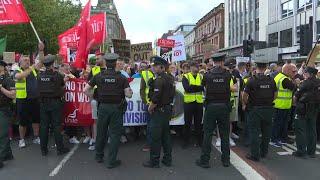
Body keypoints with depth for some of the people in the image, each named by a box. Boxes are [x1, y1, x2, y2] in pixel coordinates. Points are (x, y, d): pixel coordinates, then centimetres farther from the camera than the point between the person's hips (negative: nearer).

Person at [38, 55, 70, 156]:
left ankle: (43, 149, 18)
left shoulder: (40, 75, -1)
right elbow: (63, 87, 1)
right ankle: (60, 149, 10)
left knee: (44, 126, 9)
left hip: (43, 103, 4)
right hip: (55, 102, -3)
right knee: (56, 126, 3)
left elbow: (40, 89, 9)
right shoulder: (57, 75, -11)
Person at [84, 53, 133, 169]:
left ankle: (99, 156, 34)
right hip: (117, 108, -2)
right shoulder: (121, 78, -7)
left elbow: (85, 90, -1)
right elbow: (128, 95, -10)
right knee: (114, 134, 6)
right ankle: (111, 161, 11)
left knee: (101, 132, 17)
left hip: (103, 107, 2)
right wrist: (130, 91, 11)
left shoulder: (98, 76, -2)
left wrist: (94, 97, 11)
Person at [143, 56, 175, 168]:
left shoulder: (159, 79, -19)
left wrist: (150, 108, -7)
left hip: (159, 111, -10)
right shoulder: (170, 78, 11)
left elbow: (155, 99, -24)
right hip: (168, 109, 10)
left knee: (155, 137, 0)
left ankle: (154, 161, 9)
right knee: (166, 135, 16)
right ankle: (167, 159, 24)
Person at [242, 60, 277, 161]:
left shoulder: (252, 80, -13)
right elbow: (275, 94, 7)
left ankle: (255, 155, 8)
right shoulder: (271, 80, -1)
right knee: (266, 131, 16)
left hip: (255, 108, -4)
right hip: (268, 109, 4)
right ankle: (264, 152, 29)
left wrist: (244, 104, 4)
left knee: (254, 132, 3)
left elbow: (245, 95, -12)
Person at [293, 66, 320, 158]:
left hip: (303, 109, -7)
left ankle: (301, 151, 4)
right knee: (312, 130, 13)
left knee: (300, 130, 1)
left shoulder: (306, 82, -15)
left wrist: (296, 99, 8)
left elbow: (296, 95, -10)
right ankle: (311, 151, 20)